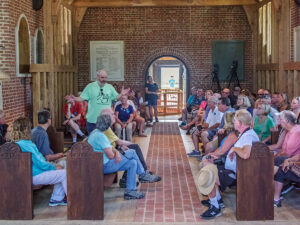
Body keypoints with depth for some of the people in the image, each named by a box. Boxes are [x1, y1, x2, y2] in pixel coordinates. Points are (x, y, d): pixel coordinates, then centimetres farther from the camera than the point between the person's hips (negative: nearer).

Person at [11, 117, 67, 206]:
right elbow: (41, 164, -22)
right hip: (35, 176, -10)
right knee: (65, 174, -8)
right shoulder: (28, 145, -25)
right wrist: (54, 167, -5)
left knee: (60, 173, 17)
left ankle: (56, 199, 18)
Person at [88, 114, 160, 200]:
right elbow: (110, 156, -25)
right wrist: (116, 153, -2)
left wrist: (117, 152, -9)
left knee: (133, 163, 7)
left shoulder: (96, 132, 10)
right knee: (132, 153, -9)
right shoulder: (100, 136, -24)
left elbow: (110, 147, 12)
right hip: (105, 165, -10)